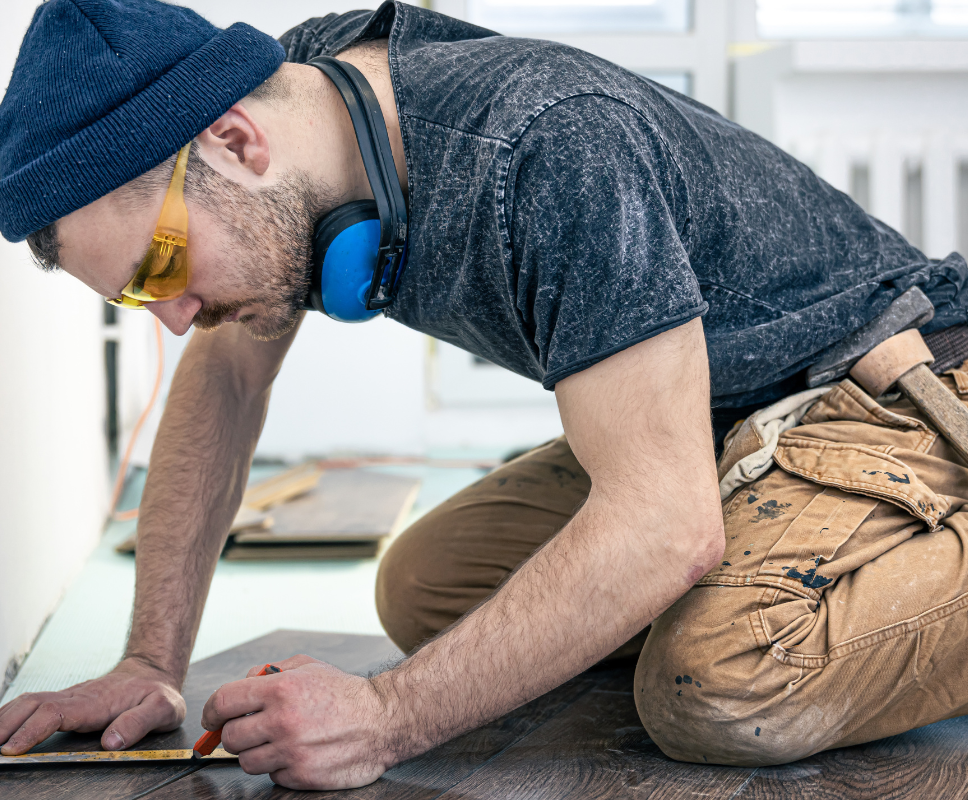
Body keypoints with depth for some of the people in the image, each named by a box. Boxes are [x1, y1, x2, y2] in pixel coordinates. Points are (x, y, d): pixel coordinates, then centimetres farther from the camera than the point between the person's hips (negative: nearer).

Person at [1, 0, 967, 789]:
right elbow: (223, 375, 4)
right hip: (697, 426, 8)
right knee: (420, 590, 0)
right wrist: (151, 664, 0)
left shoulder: (548, 150, -34)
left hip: (881, 395, -8)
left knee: (722, 697, -33)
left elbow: (668, 522, -34)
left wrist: (385, 716, -31)